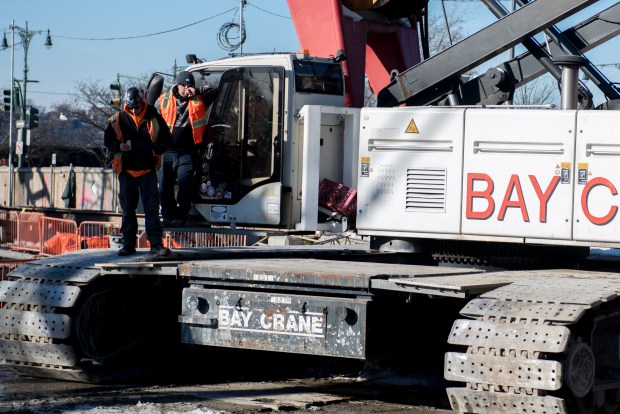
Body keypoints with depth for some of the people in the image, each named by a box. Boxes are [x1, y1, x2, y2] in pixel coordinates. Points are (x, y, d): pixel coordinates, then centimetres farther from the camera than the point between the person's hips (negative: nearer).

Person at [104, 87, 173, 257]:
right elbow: (107, 139, 8)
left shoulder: (153, 118, -2)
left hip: (147, 170, -1)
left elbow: (166, 139, 6)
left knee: (152, 208, -4)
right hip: (127, 171, 1)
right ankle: (128, 244, 14)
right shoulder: (118, 119, 0)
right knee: (127, 209, 7)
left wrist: (156, 150, -11)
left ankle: (156, 243, -3)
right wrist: (119, 147, -12)